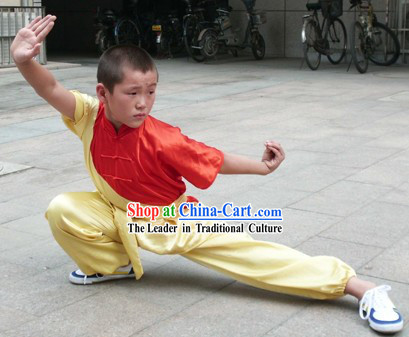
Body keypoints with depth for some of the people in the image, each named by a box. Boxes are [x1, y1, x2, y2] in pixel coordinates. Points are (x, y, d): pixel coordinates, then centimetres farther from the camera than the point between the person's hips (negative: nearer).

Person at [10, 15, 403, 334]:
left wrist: (261, 167, -26)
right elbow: (53, 90, -32)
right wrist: (25, 62, -52)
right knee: (62, 210, -21)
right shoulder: (91, 116, -19)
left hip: (173, 218, -3)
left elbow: (214, 159, -18)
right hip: (118, 214, 4)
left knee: (244, 251, -18)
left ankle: (357, 286, -16)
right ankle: (113, 263, 7)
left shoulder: (160, 139, -27)